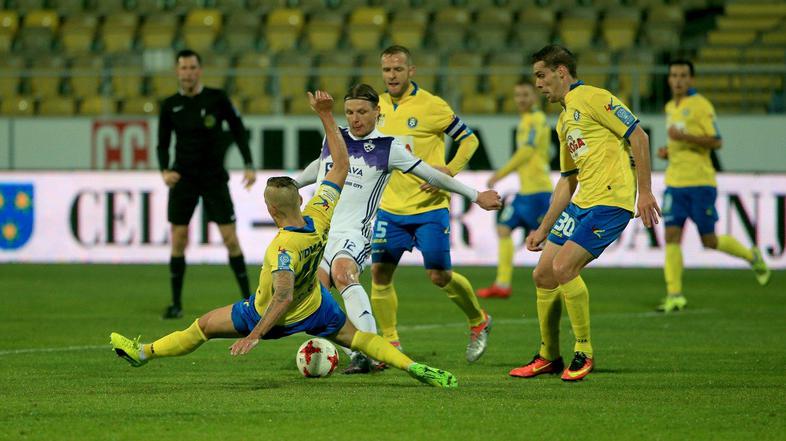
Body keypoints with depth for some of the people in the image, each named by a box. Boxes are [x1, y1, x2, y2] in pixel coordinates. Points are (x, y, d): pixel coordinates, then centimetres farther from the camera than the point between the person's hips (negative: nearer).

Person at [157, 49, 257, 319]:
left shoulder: (216, 99, -4)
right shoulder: (170, 106, 1)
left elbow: (238, 130, 3)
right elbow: (163, 144, 7)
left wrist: (249, 165, -6)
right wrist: (165, 170, -11)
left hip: (214, 177, -2)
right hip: (183, 178, 2)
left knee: (230, 238, -6)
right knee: (178, 240, -2)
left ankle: (247, 298, 3)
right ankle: (176, 303, 7)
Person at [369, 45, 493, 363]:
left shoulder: (432, 106, -10)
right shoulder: (379, 107, 6)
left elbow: (469, 140, -4)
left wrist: (449, 170, -17)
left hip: (430, 207, -5)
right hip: (390, 207, 5)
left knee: (439, 275, -5)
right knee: (380, 272, -2)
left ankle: (479, 322, 21)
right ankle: (390, 344, 11)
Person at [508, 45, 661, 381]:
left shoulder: (592, 98, -6)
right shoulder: (564, 120, 21)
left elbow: (638, 136, -12)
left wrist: (645, 191, -16)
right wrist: (544, 228, 24)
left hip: (610, 199, -9)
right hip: (581, 202, 9)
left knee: (563, 268, -19)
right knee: (543, 275, 6)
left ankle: (584, 352, -5)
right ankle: (548, 356, 18)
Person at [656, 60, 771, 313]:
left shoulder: (700, 105, -8)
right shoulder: (670, 107, 16)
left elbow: (716, 141, -12)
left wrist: (684, 137, -23)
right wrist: (667, 151, 10)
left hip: (700, 181, -6)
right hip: (675, 182, 6)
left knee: (709, 240, 1)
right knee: (672, 235, -8)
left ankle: (752, 256, 27)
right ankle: (674, 296, -8)